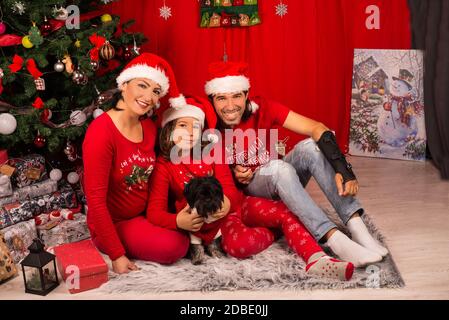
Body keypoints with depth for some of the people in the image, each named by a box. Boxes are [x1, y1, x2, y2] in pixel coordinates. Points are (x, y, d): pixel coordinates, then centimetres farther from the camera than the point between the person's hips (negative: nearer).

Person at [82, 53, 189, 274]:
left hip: (144, 215, 7)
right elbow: (95, 199, -23)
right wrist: (117, 255, -22)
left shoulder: (149, 127, 0)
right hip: (112, 223, -7)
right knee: (173, 247, -24)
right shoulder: (101, 132, -23)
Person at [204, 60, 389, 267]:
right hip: (245, 190, -2)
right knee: (279, 168, -35)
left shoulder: (262, 108, -17)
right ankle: (335, 240, -45)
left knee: (310, 146, -28)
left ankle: (357, 227, -34)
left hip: (282, 181, 2)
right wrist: (233, 172, -20)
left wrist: (342, 168, -39)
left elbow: (317, 128, -27)